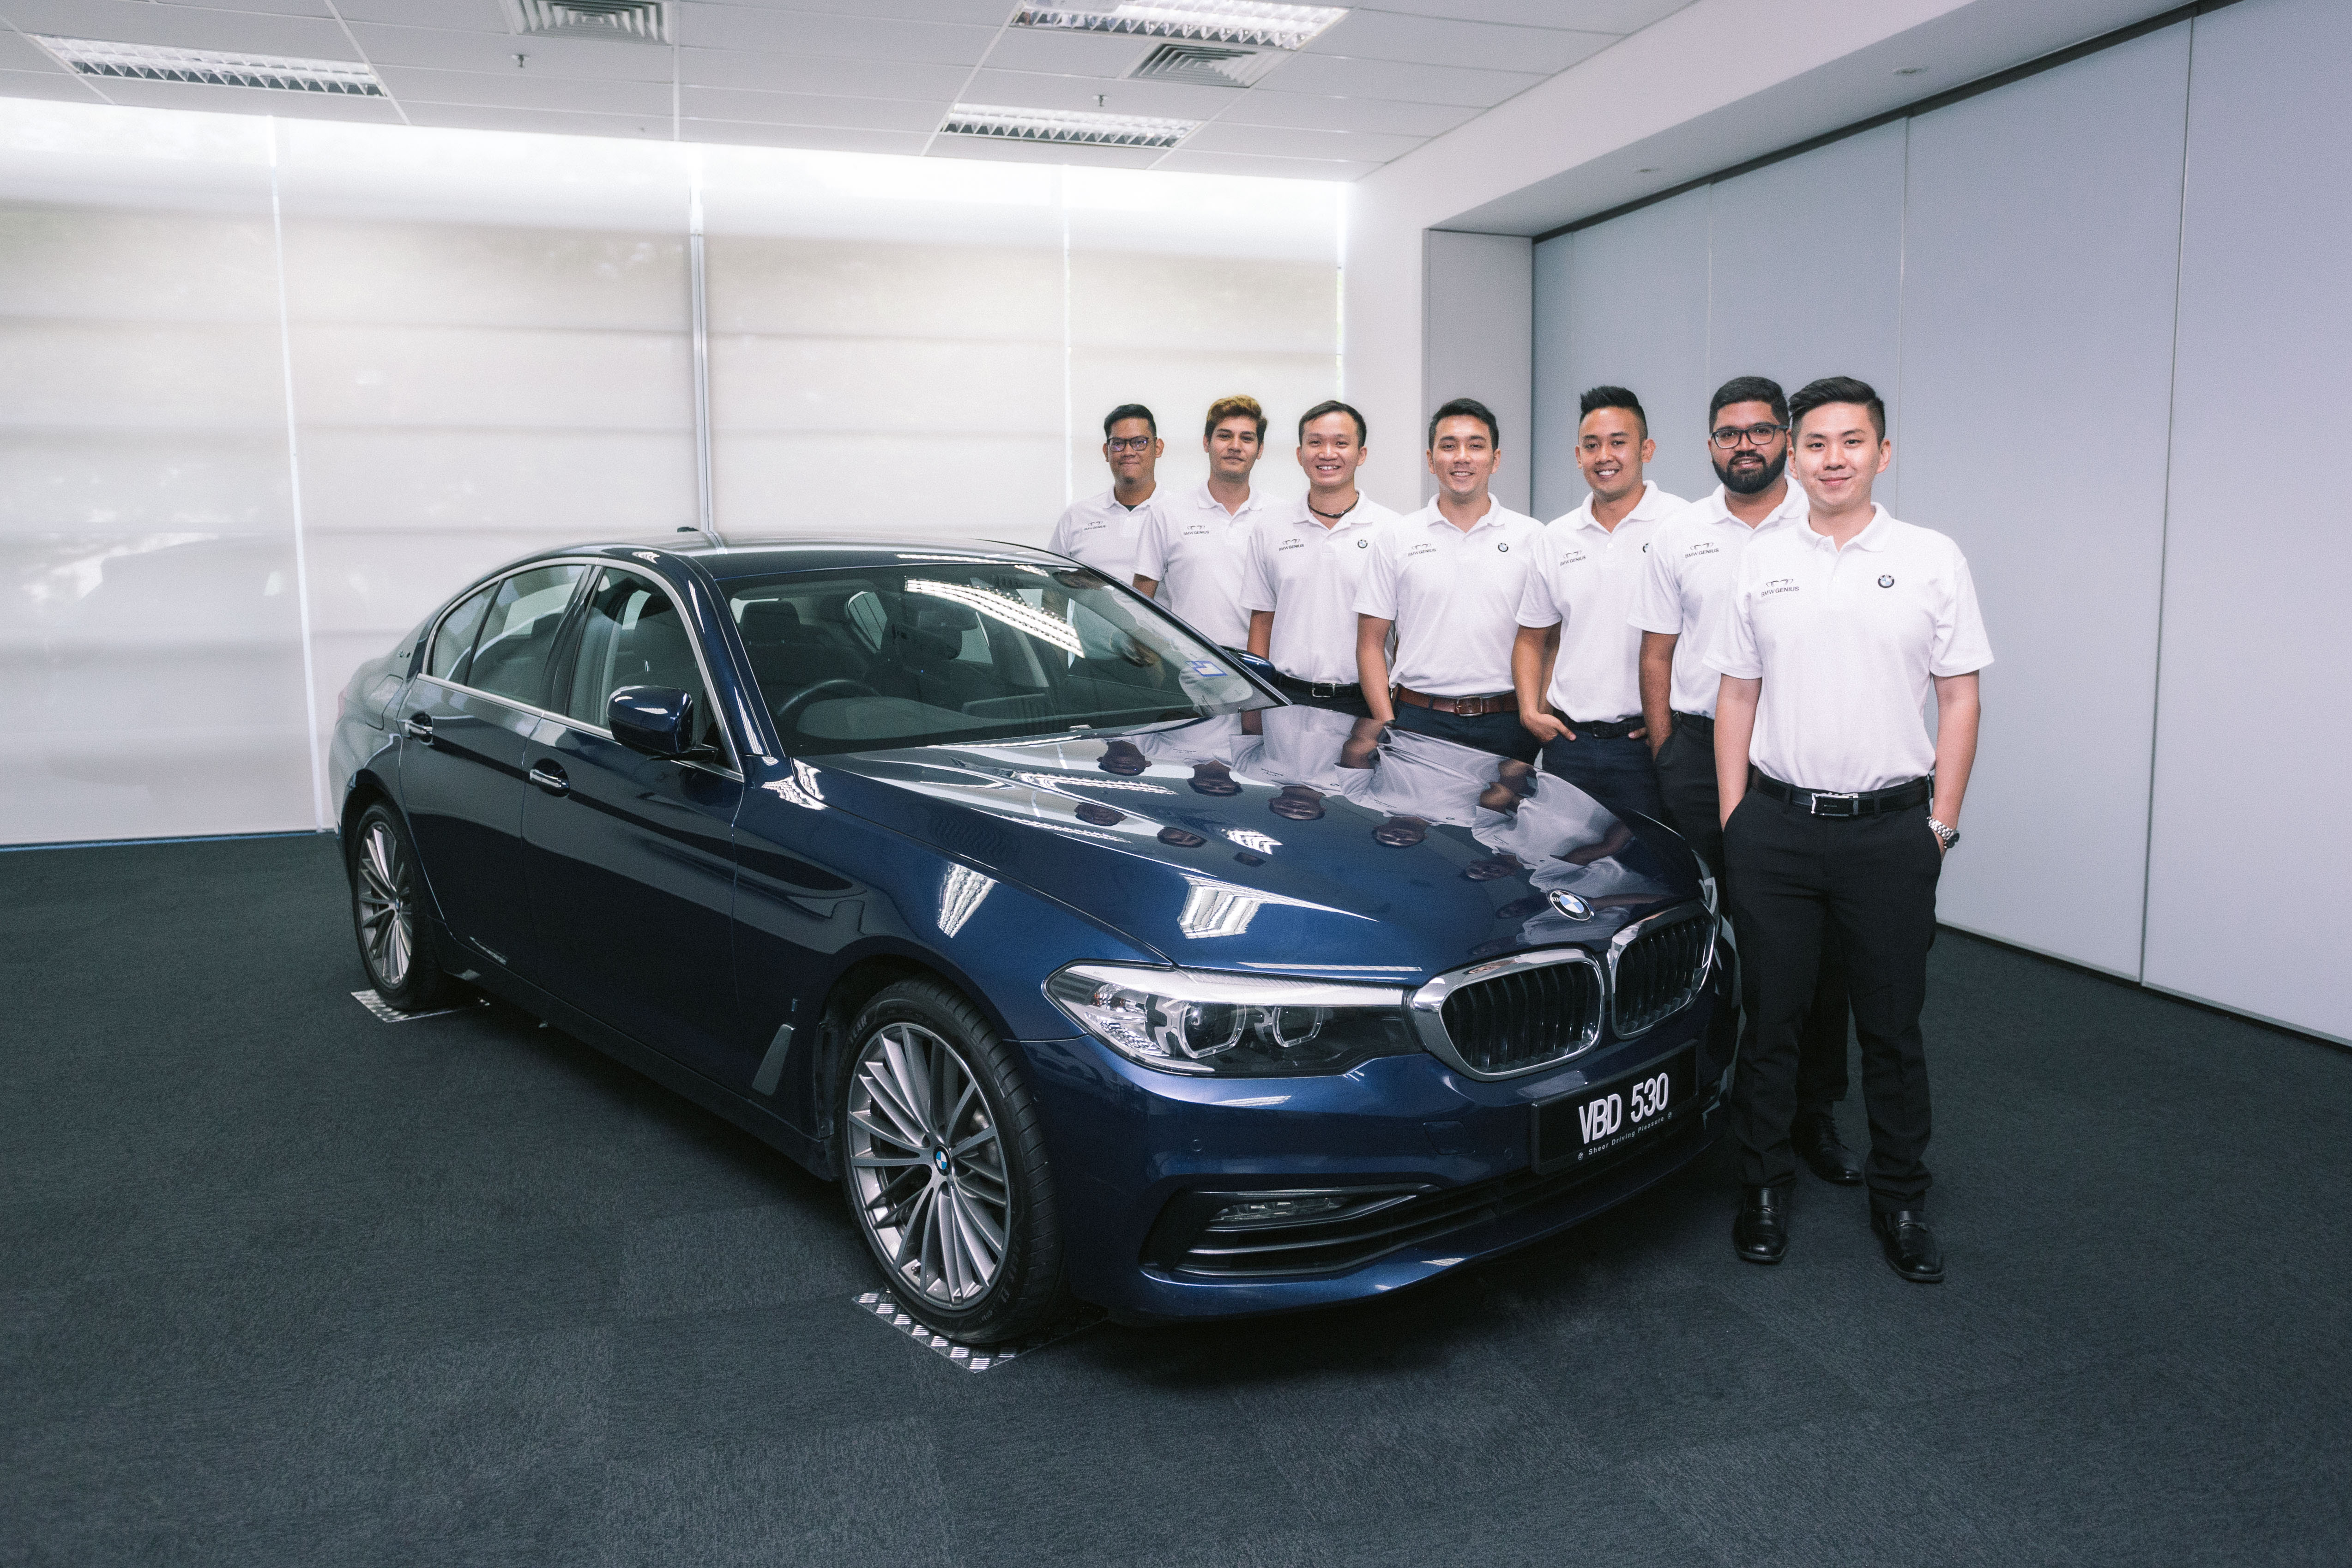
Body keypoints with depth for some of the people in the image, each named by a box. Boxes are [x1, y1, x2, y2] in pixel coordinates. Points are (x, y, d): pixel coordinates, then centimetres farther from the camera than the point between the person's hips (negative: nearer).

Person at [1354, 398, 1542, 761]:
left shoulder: (1532, 537, 8)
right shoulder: (1395, 539, 7)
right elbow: (1371, 642, 6)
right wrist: (1388, 728, -5)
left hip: (1506, 726, 1)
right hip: (1418, 722, 0)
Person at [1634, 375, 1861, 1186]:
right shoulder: (1678, 536, 9)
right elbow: (1658, 652, 11)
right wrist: (1665, 756, 6)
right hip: (1701, 748, 1)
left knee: (1813, 941, 1)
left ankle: (1813, 1111, 13)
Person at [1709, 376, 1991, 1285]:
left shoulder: (1932, 559, 2)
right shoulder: (1760, 565, 7)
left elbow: (1959, 700, 2)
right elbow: (1735, 698, 9)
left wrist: (1941, 824, -4)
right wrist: (1733, 823, 4)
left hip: (1891, 827, -1)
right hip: (1775, 827, 1)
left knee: (1893, 1028, 9)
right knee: (1769, 1017, 8)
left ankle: (1900, 1201, 25)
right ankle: (1764, 1187, 24)